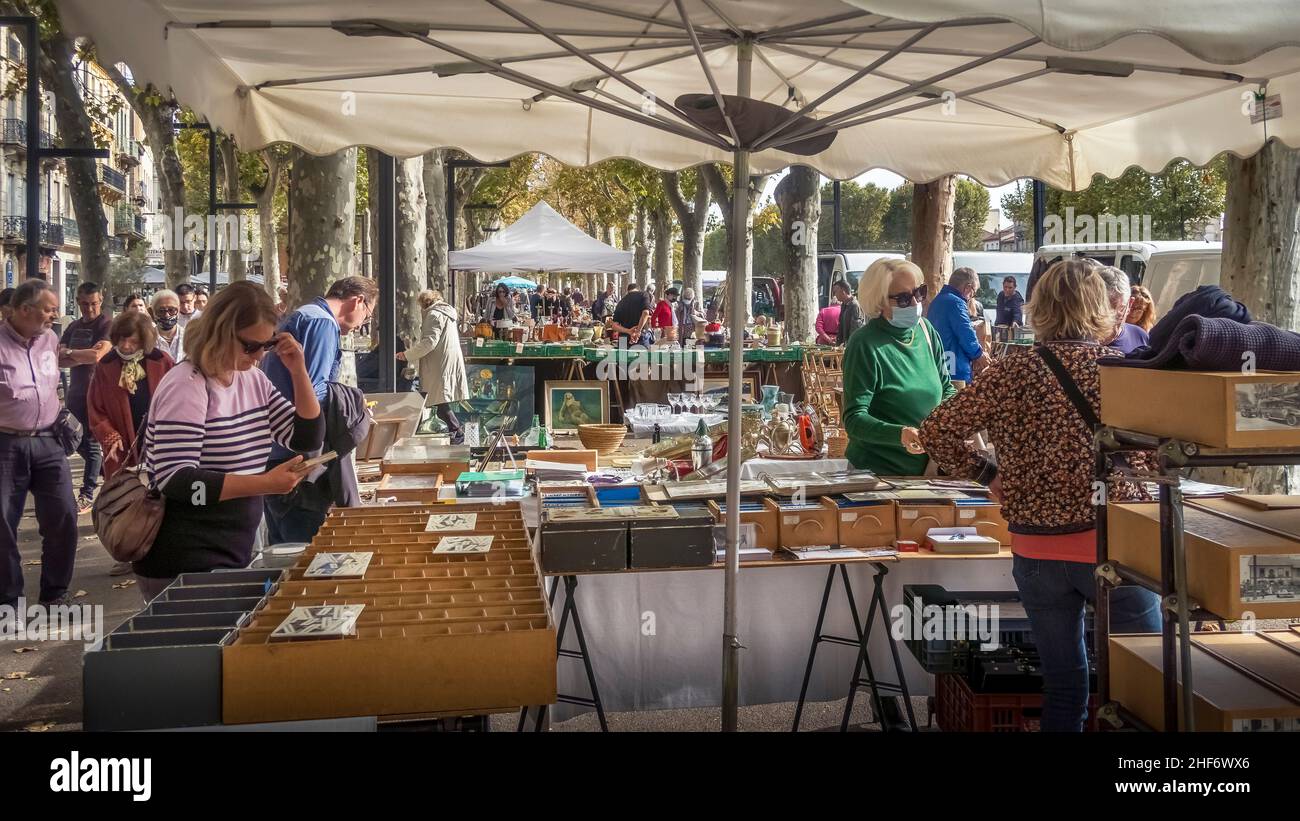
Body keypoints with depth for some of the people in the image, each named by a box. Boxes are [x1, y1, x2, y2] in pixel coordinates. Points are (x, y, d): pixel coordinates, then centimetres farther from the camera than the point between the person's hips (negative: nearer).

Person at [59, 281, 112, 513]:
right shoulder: (74, 326, 11)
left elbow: (97, 355, -23)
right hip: (75, 392, 7)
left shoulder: (106, 325, -8)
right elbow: (58, 359, 2)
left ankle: (87, 494, 4)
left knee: (91, 443, -2)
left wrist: (70, 352, -9)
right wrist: (84, 357, -15)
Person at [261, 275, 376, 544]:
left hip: (269, 451, 10)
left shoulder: (295, 317, 21)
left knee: (281, 546, 16)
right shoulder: (323, 323, -11)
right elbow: (311, 396, -20)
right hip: (291, 458, -10)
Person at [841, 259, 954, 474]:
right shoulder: (865, 344, -17)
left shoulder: (926, 330, 2)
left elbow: (946, 388, 12)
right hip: (878, 471, -6)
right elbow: (854, 419, -22)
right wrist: (899, 434, -38)